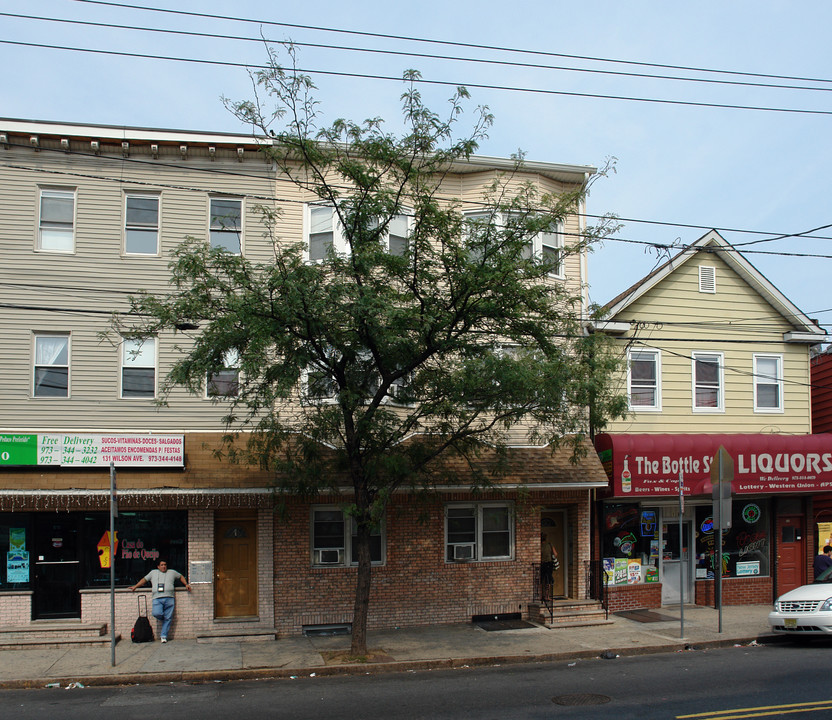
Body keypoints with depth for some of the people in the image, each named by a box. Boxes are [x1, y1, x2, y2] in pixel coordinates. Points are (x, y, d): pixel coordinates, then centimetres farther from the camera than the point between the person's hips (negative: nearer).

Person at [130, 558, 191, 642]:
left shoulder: (172, 572, 20)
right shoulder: (153, 572, 21)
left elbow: (181, 577, 30)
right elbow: (144, 579, 27)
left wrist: (186, 584, 19)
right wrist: (135, 586, 23)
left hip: (169, 598, 0)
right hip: (157, 599, 0)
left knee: (167, 618, -5)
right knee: (156, 614, -23)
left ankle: (164, 636, 3)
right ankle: (164, 619, 11)